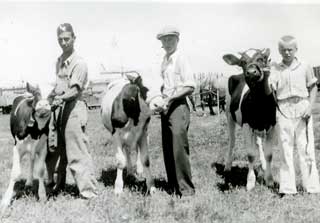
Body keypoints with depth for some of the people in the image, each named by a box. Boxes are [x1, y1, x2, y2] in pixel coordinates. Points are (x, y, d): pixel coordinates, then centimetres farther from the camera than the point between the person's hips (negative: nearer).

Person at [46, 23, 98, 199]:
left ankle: (89, 192, -1)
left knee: (77, 154, -7)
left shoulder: (79, 63, -10)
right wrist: (49, 97, 16)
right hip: (59, 108, 8)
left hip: (73, 107, -8)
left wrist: (61, 98, -36)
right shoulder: (59, 61, 15)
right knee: (56, 150, 15)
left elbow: (75, 90, -20)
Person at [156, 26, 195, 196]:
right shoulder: (164, 61, 15)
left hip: (178, 106, -8)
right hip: (165, 106, 8)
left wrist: (171, 97, -18)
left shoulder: (180, 59, -8)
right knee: (167, 149, 10)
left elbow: (190, 87, -13)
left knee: (179, 148, -8)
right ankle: (173, 186, 19)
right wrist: (161, 96, 6)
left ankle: (186, 188, 1)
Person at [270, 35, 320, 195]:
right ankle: (287, 188, 9)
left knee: (306, 148, 1)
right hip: (283, 111, 0)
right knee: (285, 148, 2)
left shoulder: (305, 67, 6)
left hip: (302, 110, 0)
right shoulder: (275, 69, 6)